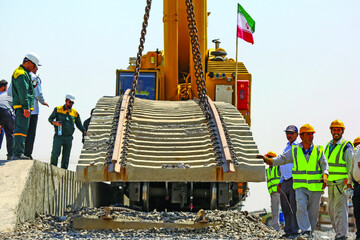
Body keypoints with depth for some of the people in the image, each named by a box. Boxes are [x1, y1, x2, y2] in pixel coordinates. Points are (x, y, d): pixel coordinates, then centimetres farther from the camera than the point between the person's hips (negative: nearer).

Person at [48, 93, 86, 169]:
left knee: (66, 156, 3)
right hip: (58, 136, -3)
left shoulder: (75, 113, 11)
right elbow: (50, 119, 4)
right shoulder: (58, 109, 4)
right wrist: (55, 122, -18)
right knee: (55, 153, -14)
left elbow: (79, 124, 14)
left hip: (68, 138, 3)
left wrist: (84, 131, -3)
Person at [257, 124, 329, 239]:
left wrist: (325, 176, -17)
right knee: (301, 207, -19)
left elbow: (325, 165, 2)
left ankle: (310, 232, 19)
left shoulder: (318, 150, 5)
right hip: (300, 186, -1)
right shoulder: (294, 151, 5)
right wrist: (266, 159, -15)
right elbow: (281, 159, 0)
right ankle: (305, 231, -19)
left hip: (316, 186, 1)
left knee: (313, 211, 4)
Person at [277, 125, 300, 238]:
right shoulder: (287, 147, 21)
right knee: (285, 208, 9)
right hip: (285, 181, 8)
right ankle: (288, 230, 15)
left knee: (294, 207, -9)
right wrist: (281, 182, 25)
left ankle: (295, 231, -7)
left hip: (295, 181, -8)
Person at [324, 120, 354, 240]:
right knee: (331, 210, 8)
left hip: (342, 182, -7)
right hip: (331, 183, 7)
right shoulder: (328, 146, 16)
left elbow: (350, 166, -10)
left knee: (340, 209, -10)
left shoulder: (346, 146, -5)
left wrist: (348, 182, -17)